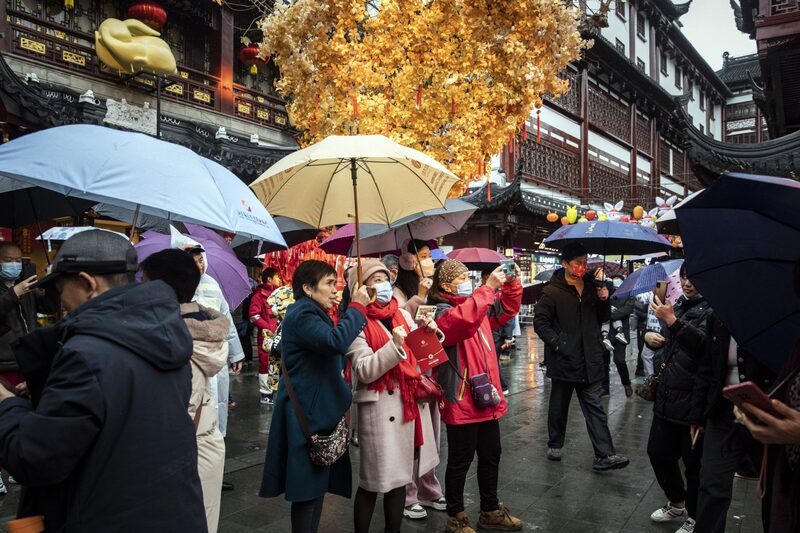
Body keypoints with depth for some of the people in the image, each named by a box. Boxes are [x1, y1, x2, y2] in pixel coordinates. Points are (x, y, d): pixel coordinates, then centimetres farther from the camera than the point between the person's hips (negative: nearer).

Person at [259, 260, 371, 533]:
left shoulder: (311, 314, 17)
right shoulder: (302, 315, -17)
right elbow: (336, 341, -33)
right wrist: (357, 306, -23)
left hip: (317, 411, 10)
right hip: (306, 414, -10)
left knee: (317, 485, 16)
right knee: (308, 489, -1)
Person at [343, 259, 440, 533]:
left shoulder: (403, 315, 10)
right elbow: (365, 371, -16)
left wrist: (430, 333, -2)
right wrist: (394, 345, -25)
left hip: (411, 403, 6)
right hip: (381, 407, -6)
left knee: (398, 477, 16)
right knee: (374, 481, 4)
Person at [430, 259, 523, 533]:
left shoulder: (478, 308, 11)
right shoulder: (442, 314, -14)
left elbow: (507, 310, 20)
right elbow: (465, 318, -36)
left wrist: (511, 284, 4)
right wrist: (489, 287, -30)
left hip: (486, 397, 9)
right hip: (461, 402, -8)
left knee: (491, 456, 20)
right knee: (460, 461, 6)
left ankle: (490, 511, 38)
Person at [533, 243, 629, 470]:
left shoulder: (591, 286, 8)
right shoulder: (553, 291, -9)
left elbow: (602, 319, 16)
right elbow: (540, 322, -8)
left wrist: (604, 301, -3)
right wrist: (557, 343, -16)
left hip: (590, 361, 4)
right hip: (563, 359, -4)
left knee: (595, 407, 3)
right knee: (559, 405, 12)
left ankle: (604, 455, 4)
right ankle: (554, 445, 29)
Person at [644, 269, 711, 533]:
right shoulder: (679, 305, 12)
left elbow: (702, 343, -28)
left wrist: (672, 321, -34)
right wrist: (649, 336, 6)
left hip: (693, 401, -8)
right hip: (667, 397, 8)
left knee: (694, 464, 6)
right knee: (658, 452, 17)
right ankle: (677, 504, 39)